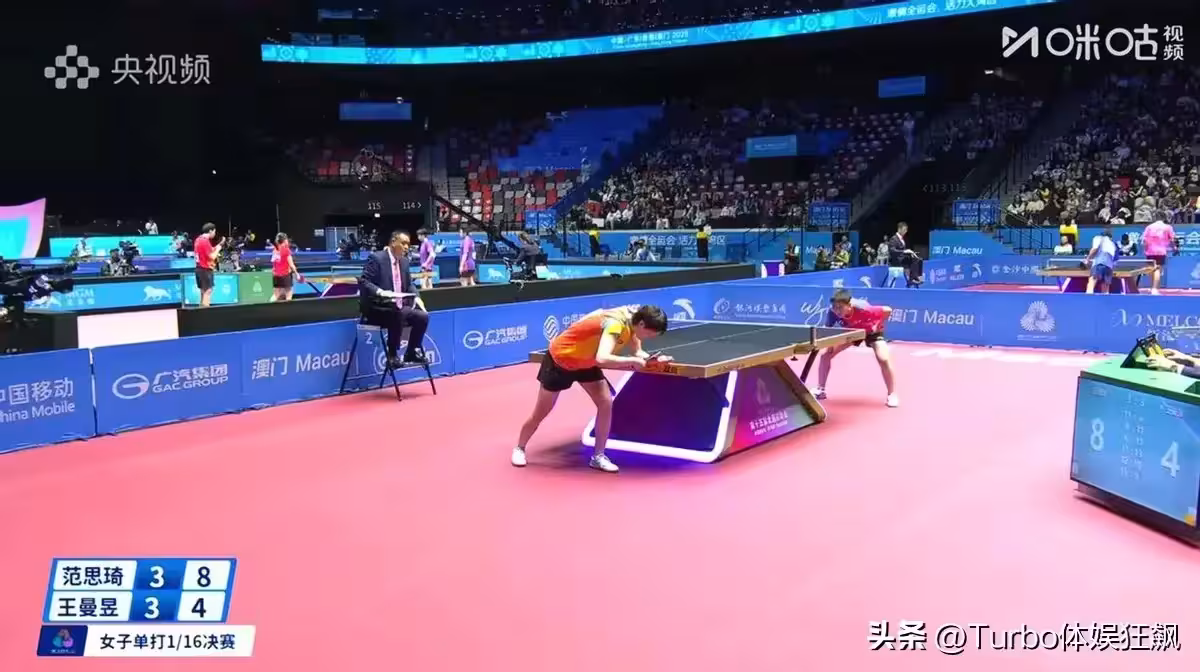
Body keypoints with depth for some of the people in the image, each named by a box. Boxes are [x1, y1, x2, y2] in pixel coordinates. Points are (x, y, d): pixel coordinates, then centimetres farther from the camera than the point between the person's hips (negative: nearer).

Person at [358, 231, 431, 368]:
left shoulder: (404, 261, 13)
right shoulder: (376, 258, -11)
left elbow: (409, 284, 20)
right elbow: (363, 282, -15)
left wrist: (416, 297, 1)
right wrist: (380, 292, -32)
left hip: (399, 307, 8)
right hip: (377, 307, -8)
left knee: (423, 316, -10)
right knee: (397, 313, -35)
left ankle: (412, 353, 4)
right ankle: (392, 355, -24)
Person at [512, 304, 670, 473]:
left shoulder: (633, 318, -13)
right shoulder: (616, 324, -38)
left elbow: (638, 352, 1)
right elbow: (602, 359, -53)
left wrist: (652, 358, -20)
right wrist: (632, 361, -44)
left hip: (586, 362, 7)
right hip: (560, 358, -7)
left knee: (606, 403, -5)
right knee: (541, 412, 8)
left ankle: (598, 456, 8)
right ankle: (519, 449, 31)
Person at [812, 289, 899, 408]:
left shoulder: (862, 309, -44)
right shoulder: (833, 311, -33)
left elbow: (887, 310, -29)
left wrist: (878, 326, -21)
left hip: (871, 330, -4)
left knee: (883, 359, -23)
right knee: (825, 355, -4)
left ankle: (891, 394, -2)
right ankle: (820, 390, 12)